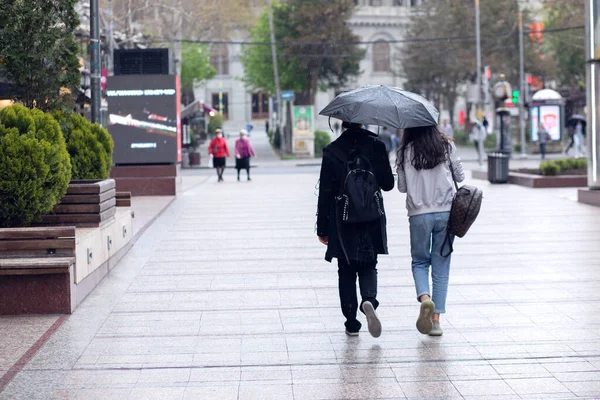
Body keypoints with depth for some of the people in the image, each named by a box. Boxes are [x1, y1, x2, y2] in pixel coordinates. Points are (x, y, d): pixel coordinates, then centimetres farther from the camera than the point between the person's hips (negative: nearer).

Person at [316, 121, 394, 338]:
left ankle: (352, 323, 9)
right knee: (368, 267, 14)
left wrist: (322, 228, 0)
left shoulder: (331, 151, -6)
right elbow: (388, 184, -1)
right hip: (372, 222, 1)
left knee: (346, 271, 10)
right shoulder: (376, 146, -3)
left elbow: (325, 193, -5)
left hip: (342, 223, -1)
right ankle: (369, 300, -16)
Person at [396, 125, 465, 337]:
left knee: (420, 261, 15)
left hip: (419, 214, -1)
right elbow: (460, 176, 9)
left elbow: (402, 187, 1)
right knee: (441, 267, 9)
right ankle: (436, 319, 7)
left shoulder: (406, 151, -3)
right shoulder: (447, 146, 1)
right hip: (446, 212, 1)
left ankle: (425, 297, -14)